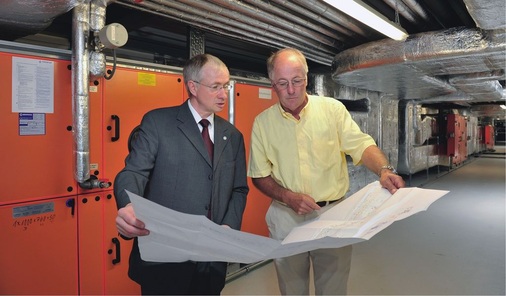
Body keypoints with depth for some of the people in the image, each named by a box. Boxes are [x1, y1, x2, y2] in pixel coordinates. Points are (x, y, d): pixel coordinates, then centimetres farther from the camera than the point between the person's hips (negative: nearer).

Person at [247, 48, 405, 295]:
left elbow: (360, 145, -8)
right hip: (286, 218, 1)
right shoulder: (262, 122, -1)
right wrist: (288, 197, -15)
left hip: (333, 214, -1)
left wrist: (384, 170, -28)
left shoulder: (333, 108, -3)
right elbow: (260, 175, 1)